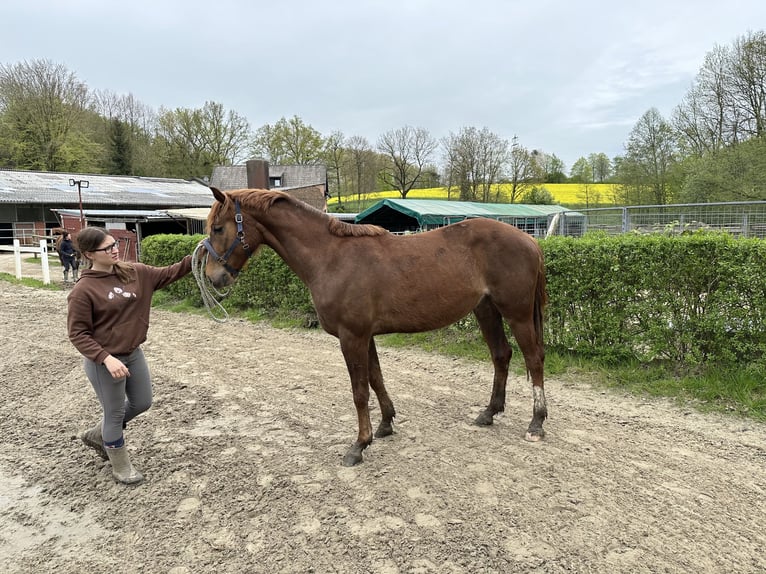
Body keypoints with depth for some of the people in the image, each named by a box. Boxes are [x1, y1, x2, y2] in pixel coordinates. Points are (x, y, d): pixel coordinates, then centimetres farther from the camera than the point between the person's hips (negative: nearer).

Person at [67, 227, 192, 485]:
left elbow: (167, 274, -1)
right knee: (116, 412, 10)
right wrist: (106, 358, -27)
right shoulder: (83, 290, -19)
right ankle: (120, 466, 33)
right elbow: (77, 334, -17)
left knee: (142, 403, 21)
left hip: (134, 354, 7)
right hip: (104, 362, -7)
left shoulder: (136, 273, -2)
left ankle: (97, 435, 46)